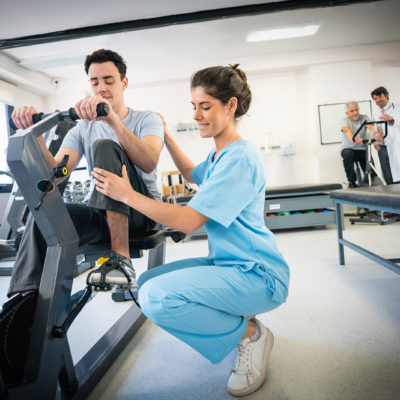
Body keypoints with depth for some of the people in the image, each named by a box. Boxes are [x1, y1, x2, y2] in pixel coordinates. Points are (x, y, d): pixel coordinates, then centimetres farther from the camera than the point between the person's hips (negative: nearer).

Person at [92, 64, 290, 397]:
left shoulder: (239, 157, -20)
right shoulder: (219, 155, 11)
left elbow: (189, 220, -24)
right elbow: (192, 175, 34)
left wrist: (127, 194, -17)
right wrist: (167, 137, 30)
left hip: (257, 274, -10)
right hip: (227, 264, 10)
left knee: (157, 298, -26)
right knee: (146, 283, 9)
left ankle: (250, 333, -4)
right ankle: (234, 317, 12)